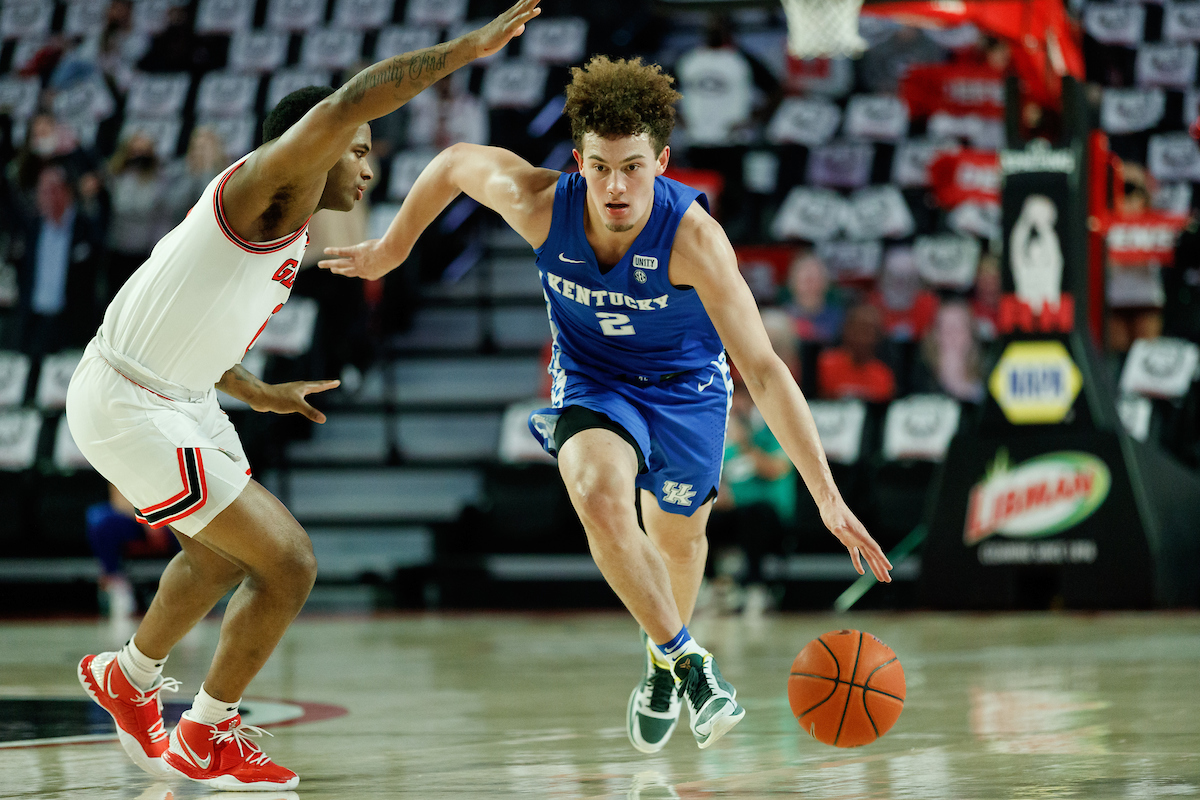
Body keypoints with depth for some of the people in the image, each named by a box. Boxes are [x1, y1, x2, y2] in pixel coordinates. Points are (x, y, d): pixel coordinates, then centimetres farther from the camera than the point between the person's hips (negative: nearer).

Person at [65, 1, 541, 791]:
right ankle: (205, 740, 9)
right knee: (288, 563, -8)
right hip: (129, 409, -11)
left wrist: (256, 392, 25)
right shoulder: (269, 185, -17)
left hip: (179, 396, 11)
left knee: (225, 554, 31)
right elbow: (346, 104, -37)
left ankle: (129, 677, 54)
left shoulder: (288, 234, 13)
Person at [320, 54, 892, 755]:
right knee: (600, 497, -30)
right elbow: (456, 163, -8)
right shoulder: (539, 202, -31)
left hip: (687, 382, 0)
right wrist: (391, 249, 7)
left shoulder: (692, 235, -37)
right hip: (591, 378, 0)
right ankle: (689, 662, -13)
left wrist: (828, 497, -42)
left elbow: (764, 371, -38)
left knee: (678, 537, 18)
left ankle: (663, 665, 52)